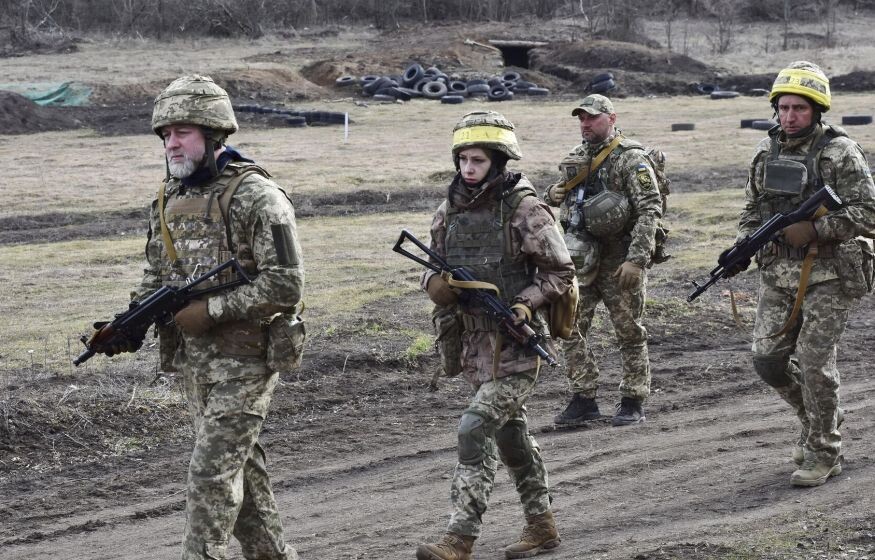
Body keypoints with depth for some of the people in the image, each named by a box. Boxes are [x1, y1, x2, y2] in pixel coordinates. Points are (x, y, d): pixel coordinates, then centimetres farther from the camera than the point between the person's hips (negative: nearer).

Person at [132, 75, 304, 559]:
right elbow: (156, 276, 18)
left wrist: (211, 310, -21)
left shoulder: (255, 198, -15)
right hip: (193, 360, 8)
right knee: (241, 467, 13)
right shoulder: (169, 200, 9)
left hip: (245, 358, -8)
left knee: (212, 472, -10)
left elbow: (284, 284, -18)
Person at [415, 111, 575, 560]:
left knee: (475, 430, -16)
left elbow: (561, 271, -8)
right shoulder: (450, 211, 6)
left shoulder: (523, 209, -12)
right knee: (510, 433, 17)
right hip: (475, 343, 7)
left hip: (516, 344, -7)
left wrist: (523, 305, -20)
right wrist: (436, 284, -9)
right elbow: (433, 267, 15)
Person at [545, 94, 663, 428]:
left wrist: (636, 259, -22)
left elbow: (650, 210, -15)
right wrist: (552, 196, 1)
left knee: (629, 332, 3)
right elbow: (555, 202, 28)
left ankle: (633, 403, 11)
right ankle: (583, 400, 10)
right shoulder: (576, 159, 13)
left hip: (620, 261, -6)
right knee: (570, 329, 2)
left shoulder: (631, 159, -8)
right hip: (581, 259, 6)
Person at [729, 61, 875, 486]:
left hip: (829, 276, -6)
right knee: (768, 358, 4)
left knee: (814, 362, -7)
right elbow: (753, 208, 18)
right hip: (779, 275, 6)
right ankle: (819, 419, 28)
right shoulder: (767, 151, 9)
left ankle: (824, 453, 7)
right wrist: (743, 246, -1)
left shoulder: (840, 153, -10)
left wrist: (814, 229, -22)